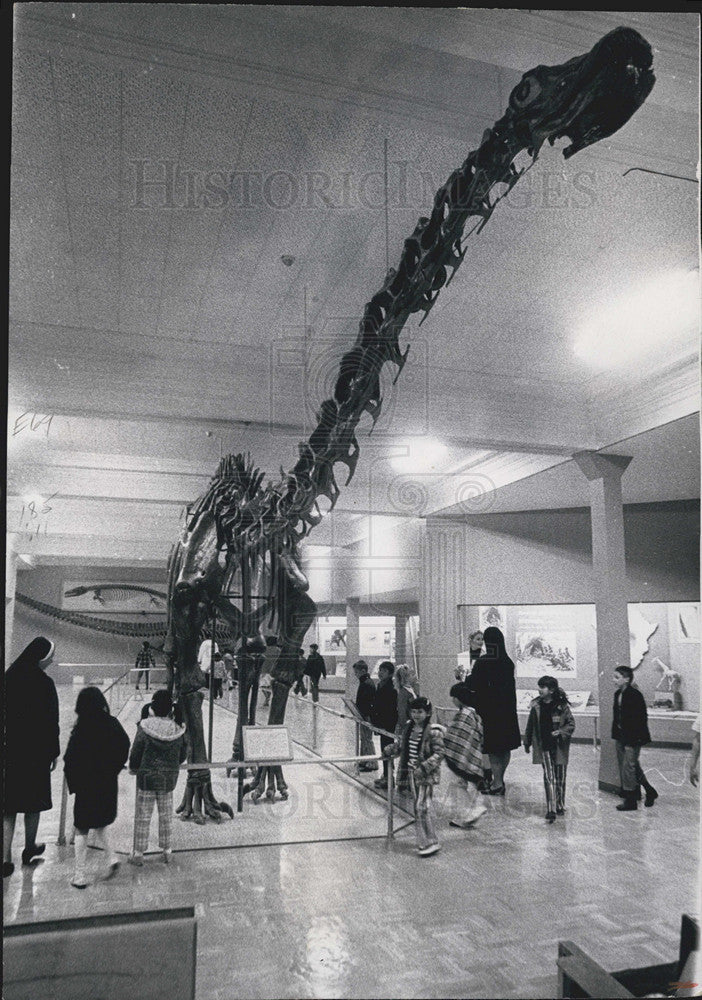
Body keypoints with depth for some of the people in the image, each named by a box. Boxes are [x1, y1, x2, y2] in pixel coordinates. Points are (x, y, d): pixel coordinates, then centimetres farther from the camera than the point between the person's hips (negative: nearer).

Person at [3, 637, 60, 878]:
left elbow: (5, 713, 5)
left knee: (9, 806, 9)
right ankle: (29, 849, 31)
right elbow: (51, 722, -12)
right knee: (33, 802, 15)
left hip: (10, 750, 3)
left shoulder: (10, 677, -1)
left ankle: (6, 857, 4)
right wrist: (54, 753, -2)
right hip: (36, 752, -3)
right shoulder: (44, 683, -15)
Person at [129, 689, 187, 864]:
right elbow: (182, 756, 2)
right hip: (169, 779, 2)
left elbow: (135, 754, -9)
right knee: (166, 816, 15)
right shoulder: (178, 731, -9)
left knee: (143, 817, 10)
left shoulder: (144, 728, -16)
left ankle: (138, 853, 18)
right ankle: (166, 851, 24)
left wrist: (133, 769, 11)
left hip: (147, 778, -2)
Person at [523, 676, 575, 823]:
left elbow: (571, 724, 0)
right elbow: (530, 725, 10)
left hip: (559, 747, -1)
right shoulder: (536, 705, -1)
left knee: (560, 779, 10)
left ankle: (560, 806, 28)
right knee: (549, 777, -8)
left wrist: (560, 732, -17)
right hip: (544, 747, 1)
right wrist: (527, 743, 15)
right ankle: (551, 810, -6)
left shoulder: (561, 705, -8)